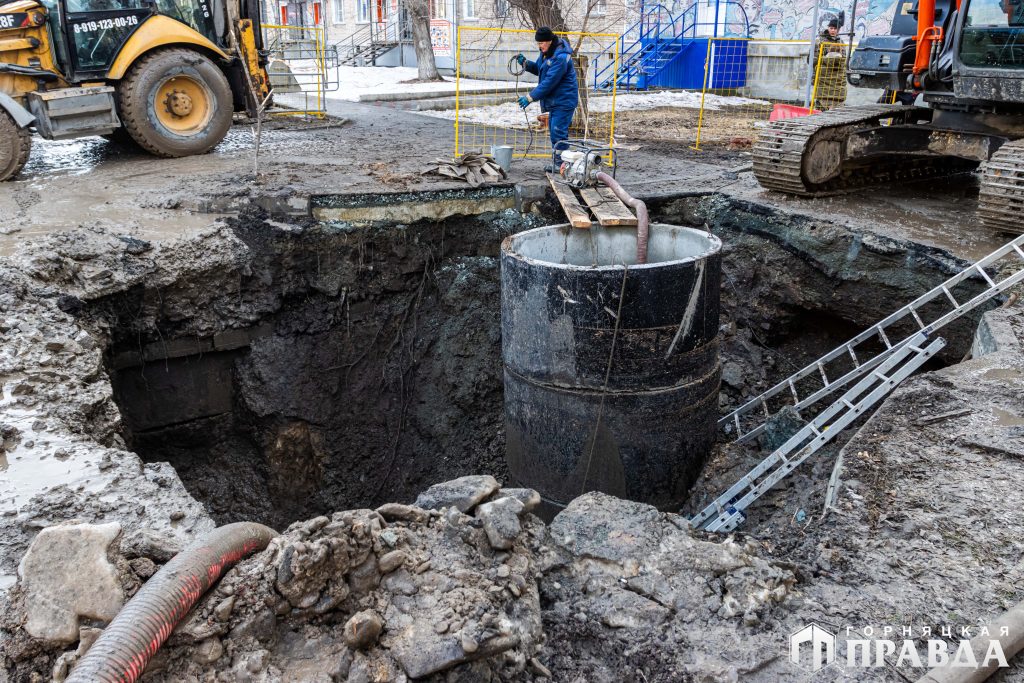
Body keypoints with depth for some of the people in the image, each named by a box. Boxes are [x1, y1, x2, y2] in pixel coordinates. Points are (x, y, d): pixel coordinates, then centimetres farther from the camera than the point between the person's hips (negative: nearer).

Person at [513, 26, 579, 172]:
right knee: (554, 131, 14)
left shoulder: (560, 57, -24)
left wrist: (530, 97, -25)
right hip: (554, 100, 10)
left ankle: (559, 163, -4)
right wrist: (525, 63, 0)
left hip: (563, 100, -10)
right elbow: (538, 69, 21)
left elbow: (549, 82, -26)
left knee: (558, 132, -10)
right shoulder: (546, 52, 8)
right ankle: (556, 162, 22)